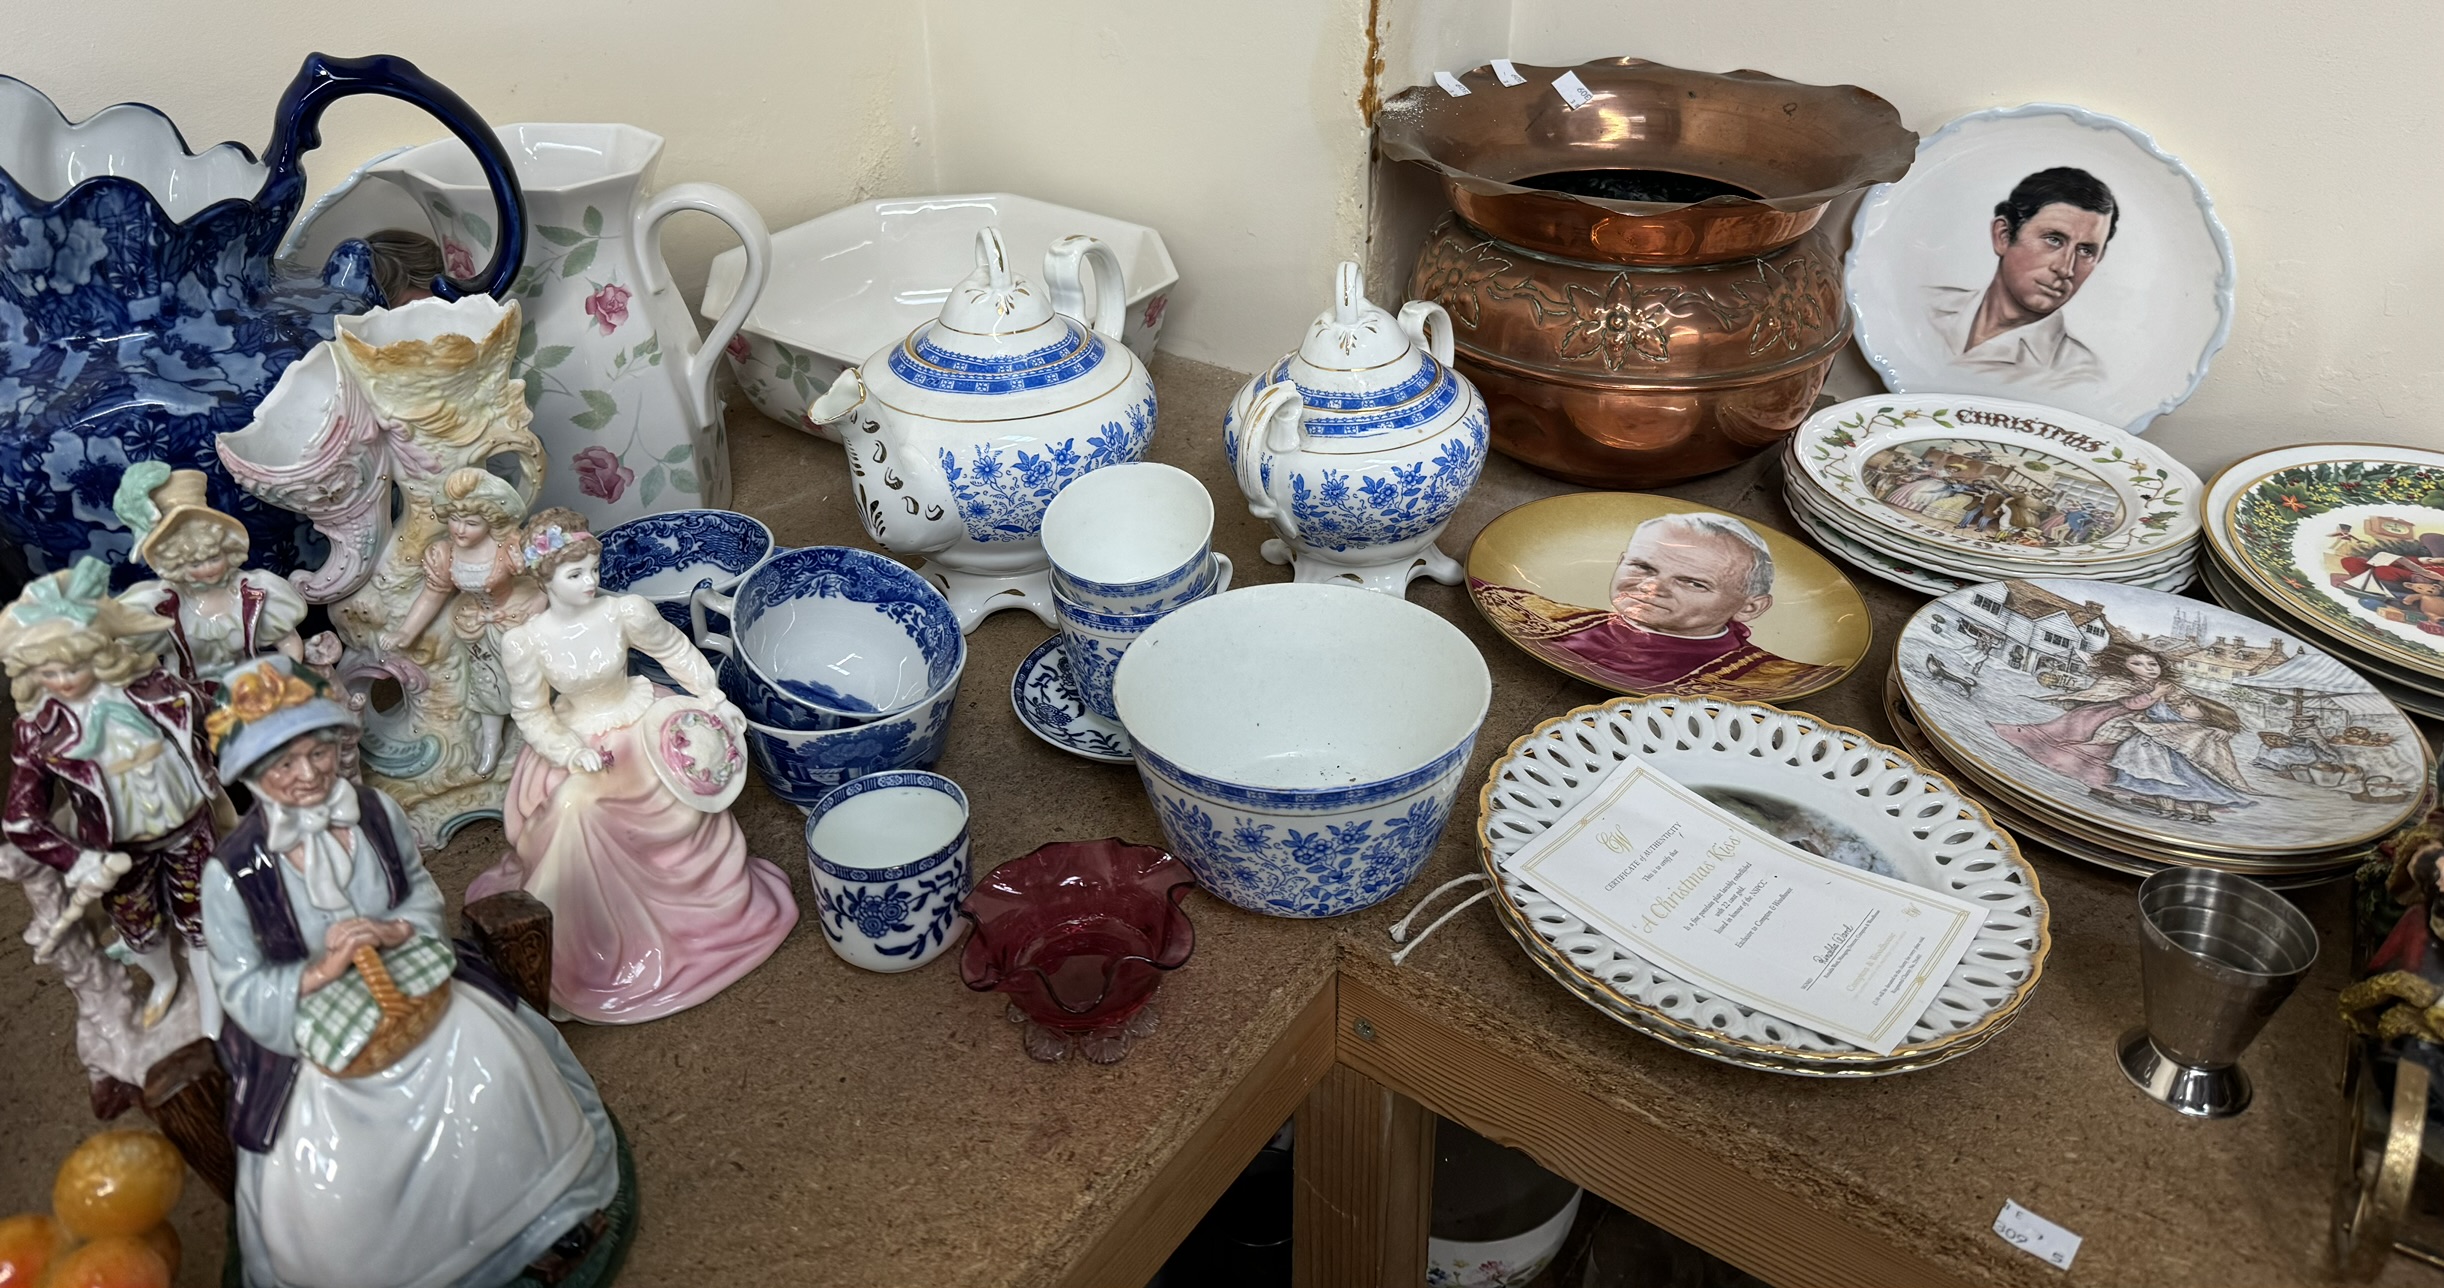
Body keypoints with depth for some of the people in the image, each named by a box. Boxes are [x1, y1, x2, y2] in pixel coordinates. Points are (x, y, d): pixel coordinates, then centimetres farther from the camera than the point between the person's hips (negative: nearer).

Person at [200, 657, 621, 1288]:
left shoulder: (378, 813, -9)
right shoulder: (231, 872, -18)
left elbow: (423, 893, 3)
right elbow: (241, 988, -10)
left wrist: (395, 930, -18)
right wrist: (321, 970, -25)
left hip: (408, 982, 3)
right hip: (302, 1025, -3)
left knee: (495, 1071, -11)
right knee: (321, 1182, -13)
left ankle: (533, 1204, 14)